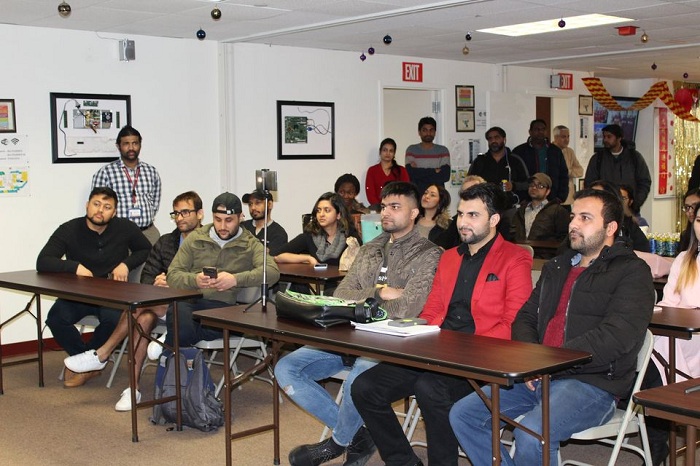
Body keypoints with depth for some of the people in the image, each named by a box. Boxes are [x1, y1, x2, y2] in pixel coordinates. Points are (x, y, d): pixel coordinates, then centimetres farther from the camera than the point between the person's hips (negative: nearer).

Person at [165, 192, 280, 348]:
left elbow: (272, 272, -8)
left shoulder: (250, 244, 12)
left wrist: (236, 279, -25)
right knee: (182, 332, -37)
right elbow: (173, 275, 10)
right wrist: (194, 280, -14)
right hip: (187, 300, 0)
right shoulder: (195, 238, 16)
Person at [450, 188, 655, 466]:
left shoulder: (631, 272, -3)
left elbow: (615, 338, -16)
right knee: (463, 414, -6)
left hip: (592, 383, -7)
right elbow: (525, 318, 21)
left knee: (532, 432, -33)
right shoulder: (556, 268, 21)